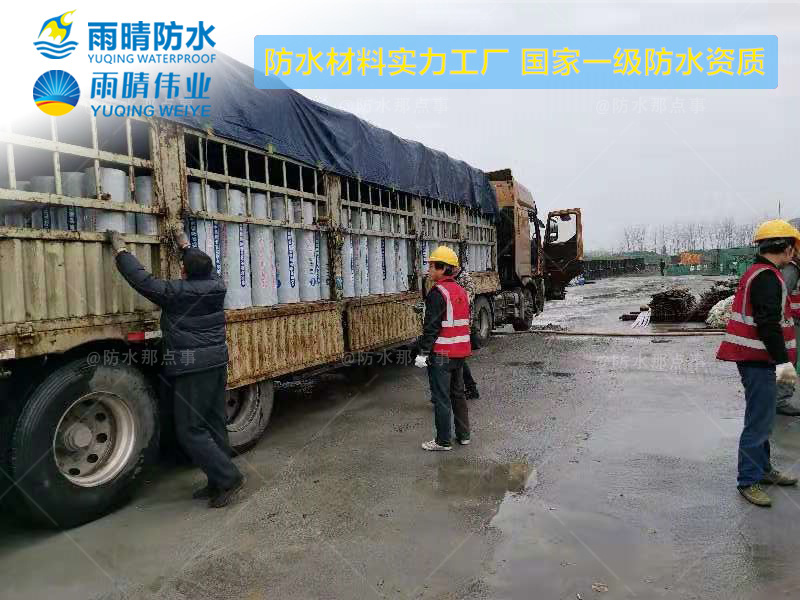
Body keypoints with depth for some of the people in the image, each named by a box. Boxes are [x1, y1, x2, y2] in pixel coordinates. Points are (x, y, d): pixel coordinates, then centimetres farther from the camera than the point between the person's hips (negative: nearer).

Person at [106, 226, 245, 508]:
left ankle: (229, 477, 0)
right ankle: (218, 482, 20)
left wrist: (120, 249, 6)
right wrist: (185, 244, 35)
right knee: (214, 425, 13)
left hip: (191, 369, -7)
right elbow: (206, 269, 24)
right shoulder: (216, 287, 4)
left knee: (190, 430, 1)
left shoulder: (175, 292, -14)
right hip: (217, 363, 7)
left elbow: (140, 279, -7)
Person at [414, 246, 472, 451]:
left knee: (441, 398, 1)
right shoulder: (461, 291, 11)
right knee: (458, 393, 19)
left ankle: (443, 441, 9)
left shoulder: (438, 293, -16)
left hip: (441, 354, -9)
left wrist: (423, 352, -17)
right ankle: (463, 434, 28)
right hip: (460, 352, 9)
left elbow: (431, 326, -21)